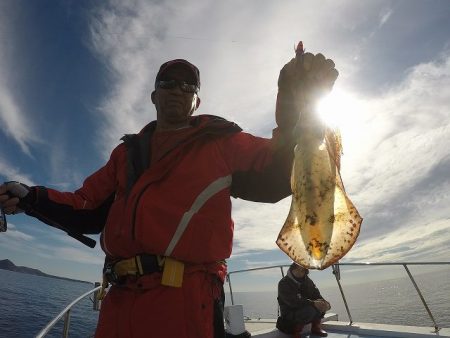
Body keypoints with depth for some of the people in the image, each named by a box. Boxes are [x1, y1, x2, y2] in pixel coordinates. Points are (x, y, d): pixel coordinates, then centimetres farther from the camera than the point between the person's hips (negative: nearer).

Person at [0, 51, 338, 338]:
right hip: (120, 302, 5)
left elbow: (276, 177, -5)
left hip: (185, 300, -4)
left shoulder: (220, 141, 5)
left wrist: (296, 101, -16)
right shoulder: (130, 151, 18)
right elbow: (88, 210, 18)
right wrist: (31, 197, 3)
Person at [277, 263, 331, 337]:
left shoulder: (307, 280, 6)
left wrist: (324, 302, -24)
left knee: (320, 304, -12)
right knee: (311, 309, -30)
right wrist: (313, 303, -36)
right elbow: (293, 301, -29)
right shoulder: (283, 283, -18)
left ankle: (316, 327, 5)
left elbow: (316, 294, -1)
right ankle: (296, 330, -10)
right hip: (289, 314, -7)